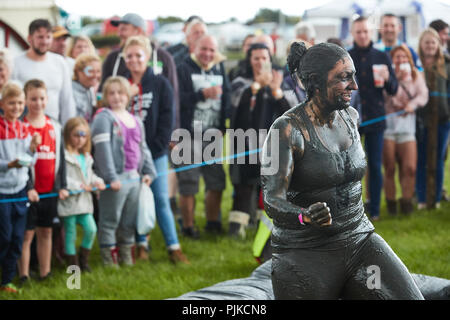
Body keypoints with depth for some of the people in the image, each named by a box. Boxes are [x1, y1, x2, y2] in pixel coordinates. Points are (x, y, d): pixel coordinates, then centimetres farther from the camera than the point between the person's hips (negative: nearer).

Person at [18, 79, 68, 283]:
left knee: (46, 232, 12)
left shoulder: (55, 127, 8)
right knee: (27, 233, -1)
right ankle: (24, 275, 5)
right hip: (29, 191, -4)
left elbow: (61, 157, 12)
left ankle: (45, 273, 19)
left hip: (50, 190, 5)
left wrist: (63, 186, 7)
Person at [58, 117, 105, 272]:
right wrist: (79, 186, -18)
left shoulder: (86, 157, 14)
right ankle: (73, 264, 15)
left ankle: (84, 259, 19)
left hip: (84, 201, 7)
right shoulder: (64, 156, -13)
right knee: (70, 233, 3)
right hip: (69, 201, -7)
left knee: (91, 229, 0)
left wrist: (97, 181, 1)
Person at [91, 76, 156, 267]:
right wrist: (111, 178, -21)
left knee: (130, 220, 13)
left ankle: (126, 255, 23)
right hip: (116, 178, -7)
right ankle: (108, 256, 5)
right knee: (110, 219, -2)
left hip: (134, 177, 7)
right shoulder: (103, 118, -7)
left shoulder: (135, 121, 17)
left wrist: (149, 172, 10)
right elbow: (103, 149, -15)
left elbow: (143, 148, 22)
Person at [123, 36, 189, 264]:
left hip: (155, 153, -2)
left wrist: (156, 146, -8)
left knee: (161, 200, -1)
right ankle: (141, 245, 16)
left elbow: (167, 119, -3)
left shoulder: (160, 84, 0)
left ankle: (174, 247, 3)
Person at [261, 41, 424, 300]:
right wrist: (305, 216, -41)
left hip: (359, 240, 5)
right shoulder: (288, 129, -14)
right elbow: (272, 200, -22)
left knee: (408, 298, -11)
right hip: (305, 253, -5)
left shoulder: (350, 116, 7)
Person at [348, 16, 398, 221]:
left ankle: (374, 209, 11)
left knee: (375, 166, 3)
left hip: (375, 119, 1)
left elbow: (394, 90, 6)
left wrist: (387, 79, -14)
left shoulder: (382, 57, 7)